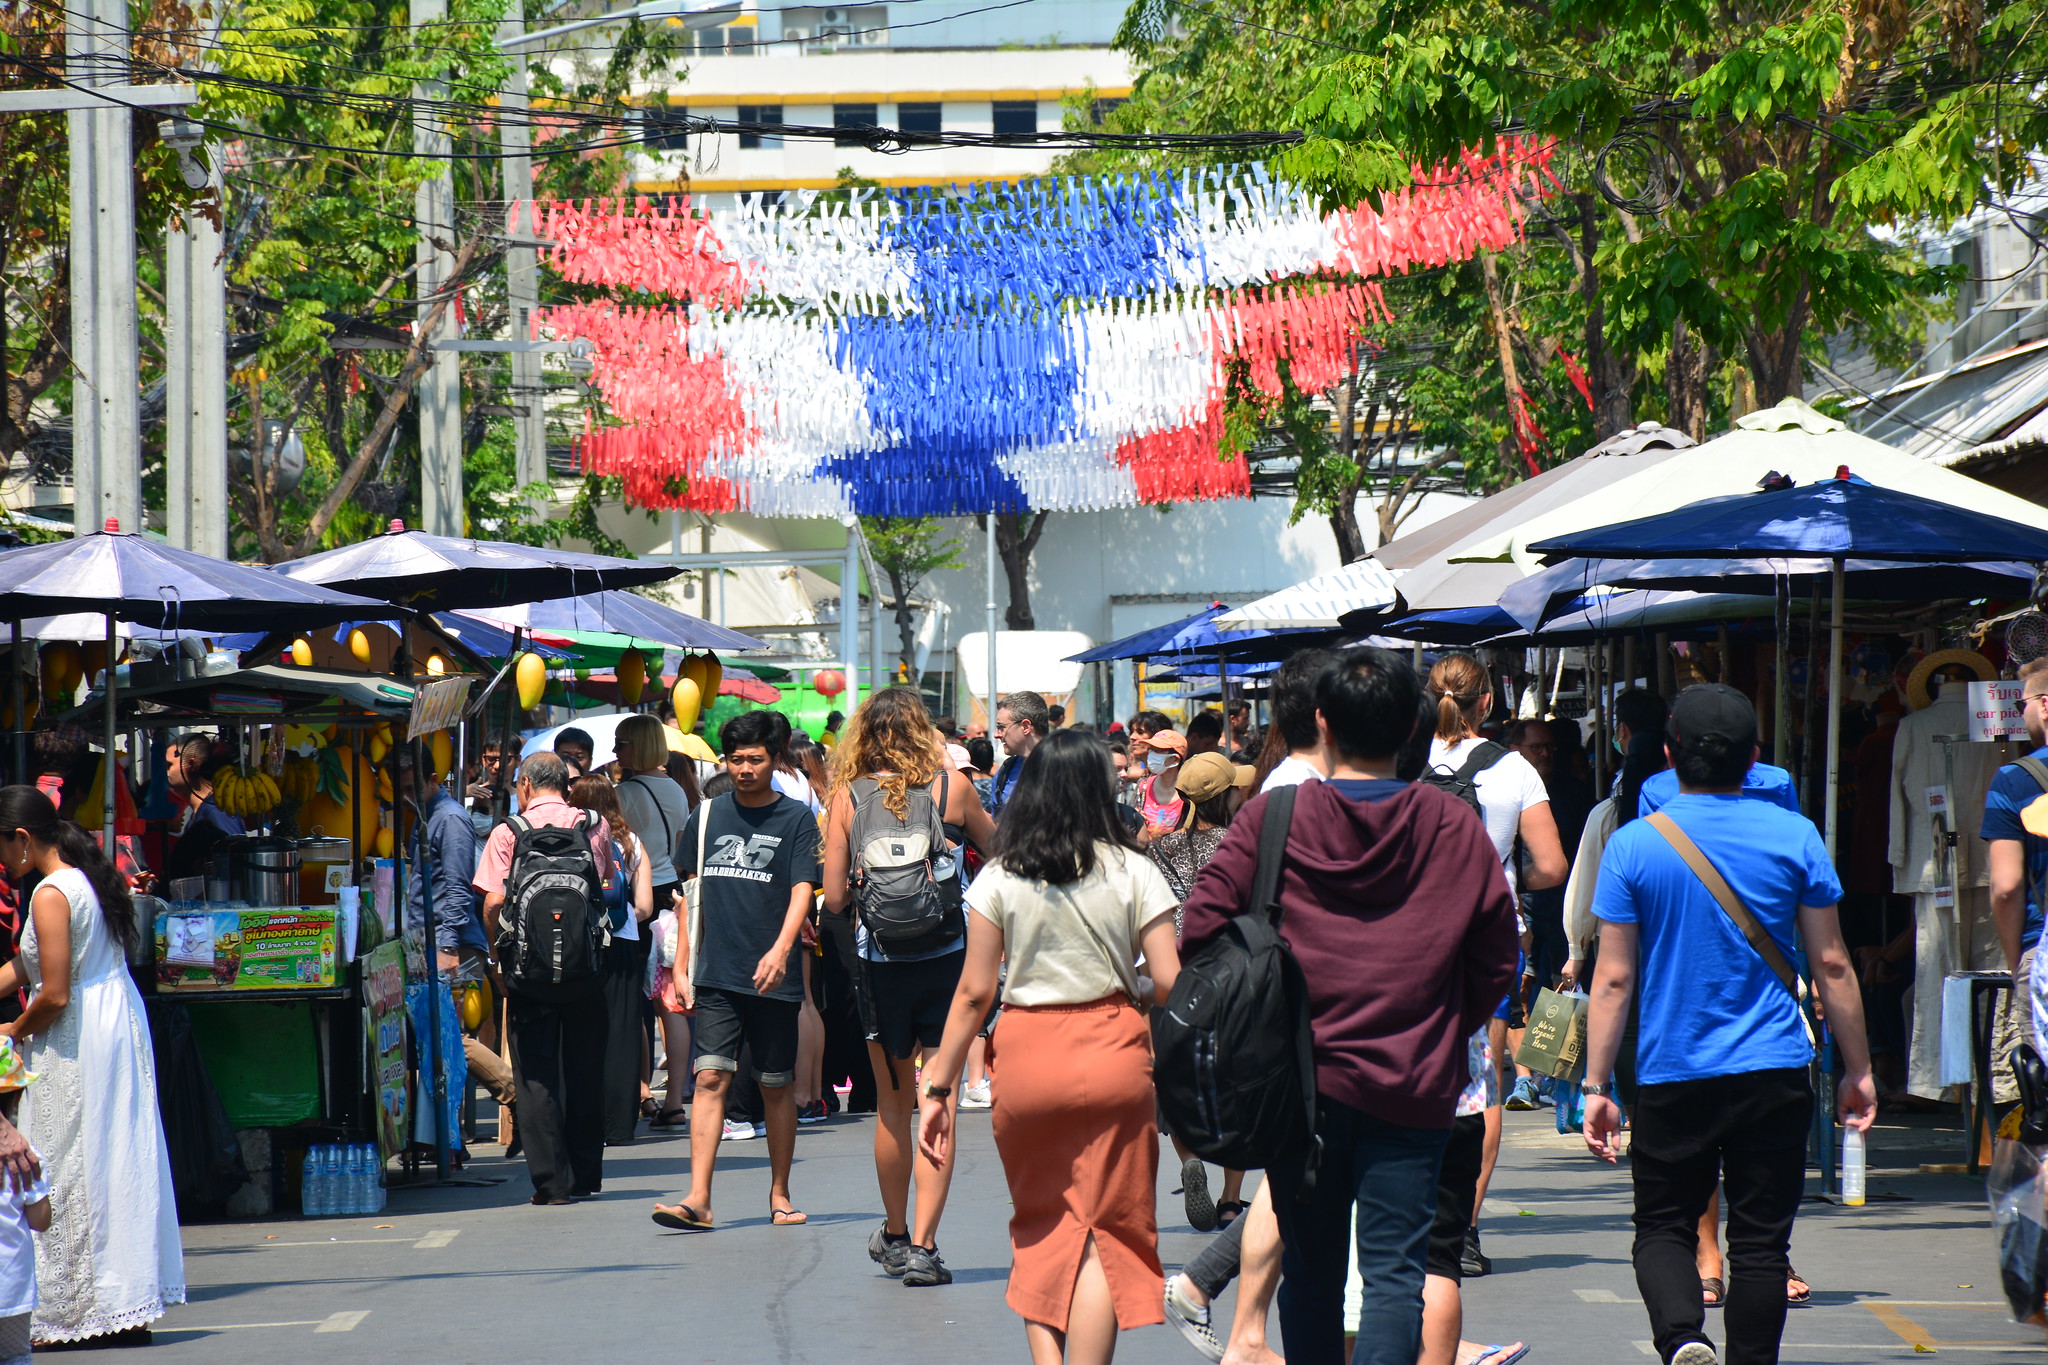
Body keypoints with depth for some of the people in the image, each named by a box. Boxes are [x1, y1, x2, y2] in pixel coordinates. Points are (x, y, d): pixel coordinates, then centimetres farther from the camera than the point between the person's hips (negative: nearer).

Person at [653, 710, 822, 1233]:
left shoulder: (796, 818, 0)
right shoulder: (707, 815, 9)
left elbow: (802, 891, -8)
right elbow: (694, 893, 15)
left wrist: (780, 950, -24)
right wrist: (682, 965, 11)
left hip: (773, 978, -2)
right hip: (717, 975, 2)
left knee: (776, 1087, 7)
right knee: (711, 1077, -9)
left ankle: (780, 1195, 20)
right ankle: (698, 1200, -15)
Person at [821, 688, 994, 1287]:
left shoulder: (847, 798, -2)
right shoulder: (952, 787, -3)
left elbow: (834, 898, -3)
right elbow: (995, 844, 15)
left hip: (880, 962, 1)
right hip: (947, 960, -1)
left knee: (893, 1105, 16)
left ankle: (895, 1234, 29)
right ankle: (921, 1245, -8)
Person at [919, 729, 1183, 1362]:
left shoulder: (999, 878, 0)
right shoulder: (1132, 871, -2)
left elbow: (974, 991, 0)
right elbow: (1169, 983, -5)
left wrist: (938, 1089, 5)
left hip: (1024, 1055, 1)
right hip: (1112, 1051, -1)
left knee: (1041, 1225, 15)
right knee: (1106, 1228, 3)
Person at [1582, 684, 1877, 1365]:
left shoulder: (1633, 845, -5)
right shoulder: (1794, 837, -3)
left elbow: (1613, 979, -5)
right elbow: (1831, 965, 1)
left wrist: (1597, 1086, 1)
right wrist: (1858, 1070, 10)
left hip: (1672, 1076, -1)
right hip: (1776, 1075, 1)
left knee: (1663, 1227, 9)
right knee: (1760, 1242, 7)